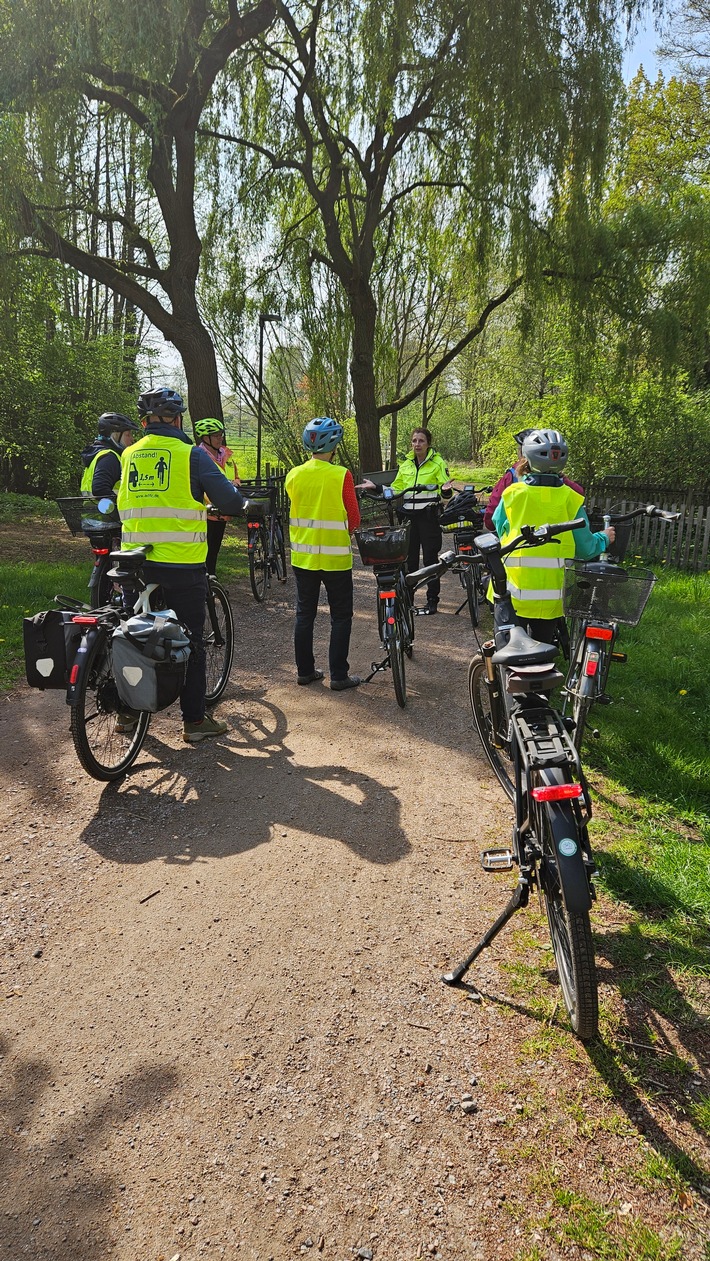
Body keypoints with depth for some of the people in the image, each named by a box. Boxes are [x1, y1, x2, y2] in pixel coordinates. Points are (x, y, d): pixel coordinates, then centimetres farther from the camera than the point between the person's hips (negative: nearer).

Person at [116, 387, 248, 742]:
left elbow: (121, 504, 17)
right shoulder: (191, 454, -7)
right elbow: (228, 499, -9)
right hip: (181, 564, -5)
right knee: (190, 640, 3)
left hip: (135, 563, 5)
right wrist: (242, 506, 13)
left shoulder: (129, 455, 9)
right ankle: (194, 720, 8)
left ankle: (128, 711, 23)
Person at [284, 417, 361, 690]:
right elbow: (354, 518, -9)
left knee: (304, 614, 14)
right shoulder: (341, 475, -13)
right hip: (335, 557, -4)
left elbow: (289, 514, 8)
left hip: (302, 556, 4)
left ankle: (305, 670, 21)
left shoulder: (293, 475, -2)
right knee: (341, 616, 7)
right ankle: (339, 676, 9)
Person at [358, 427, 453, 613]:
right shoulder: (406, 464, 12)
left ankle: (432, 600, 6)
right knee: (409, 558, 8)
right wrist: (376, 487, 5)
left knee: (430, 558, -1)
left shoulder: (437, 463, -2)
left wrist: (446, 490, -28)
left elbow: (445, 491, -5)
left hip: (428, 516, -4)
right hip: (409, 516, 5)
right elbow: (396, 490, 16)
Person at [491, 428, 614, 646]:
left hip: (512, 591, -1)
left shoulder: (511, 493, -6)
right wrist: (603, 538, 21)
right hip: (550, 594, 1)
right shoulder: (571, 499, -4)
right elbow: (585, 549, -1)